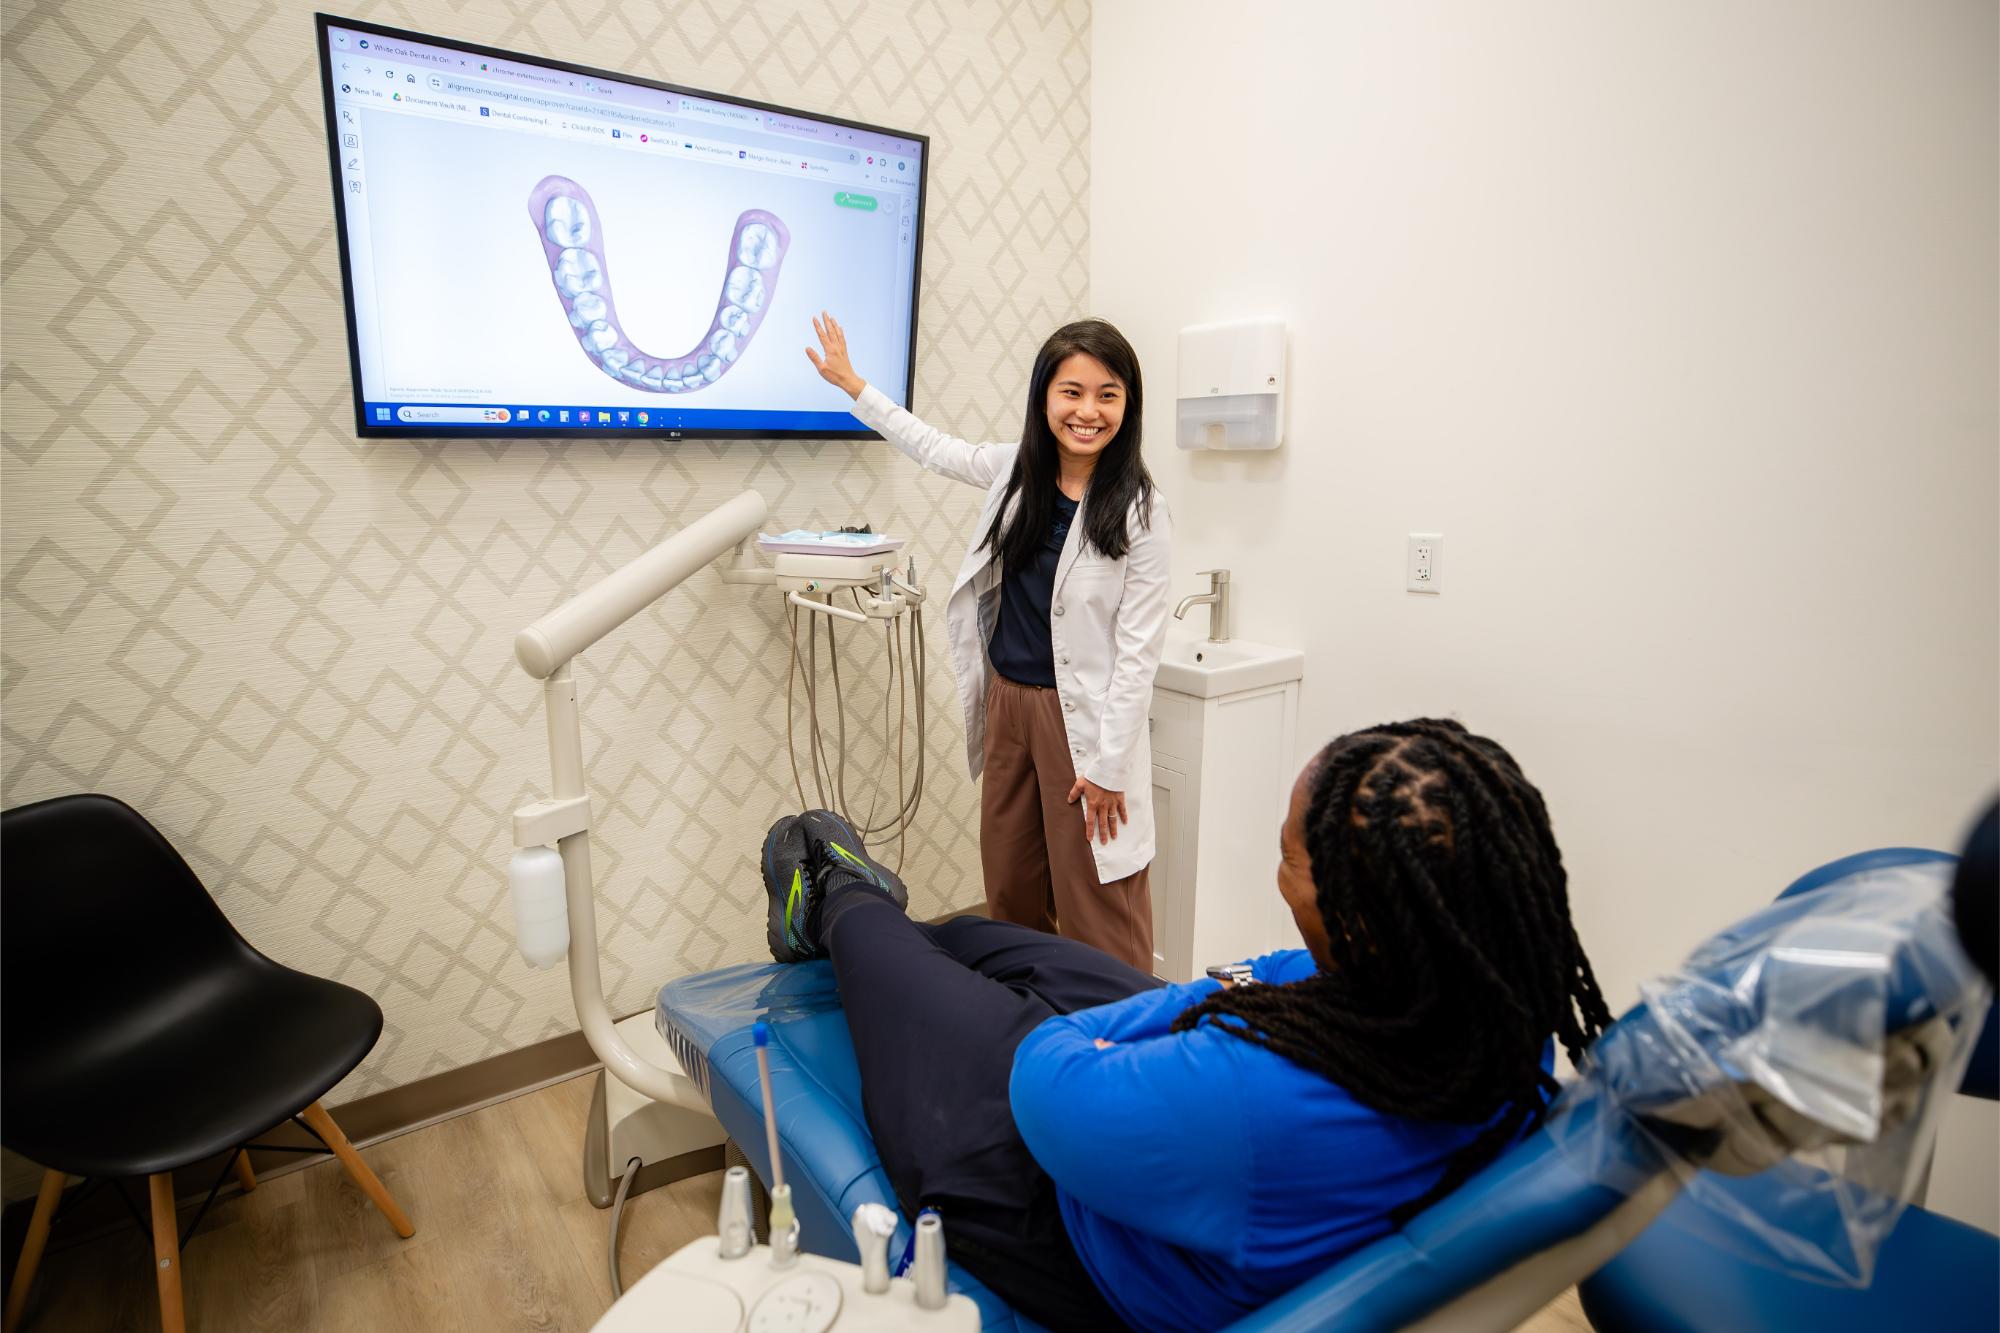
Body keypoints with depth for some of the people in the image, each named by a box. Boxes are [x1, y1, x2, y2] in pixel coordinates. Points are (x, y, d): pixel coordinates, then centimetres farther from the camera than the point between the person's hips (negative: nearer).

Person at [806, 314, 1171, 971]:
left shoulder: (1139, 512, -14)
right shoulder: (1016, 469, 3)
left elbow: (1138, 651, -14)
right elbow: (935, 448, 21)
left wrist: (1109, 766, -14)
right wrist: (853, 385, 26)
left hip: (1082, 716, -6)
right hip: (1006, 701, 6)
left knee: (1095, 910, 0)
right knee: (1010, 891, 18)